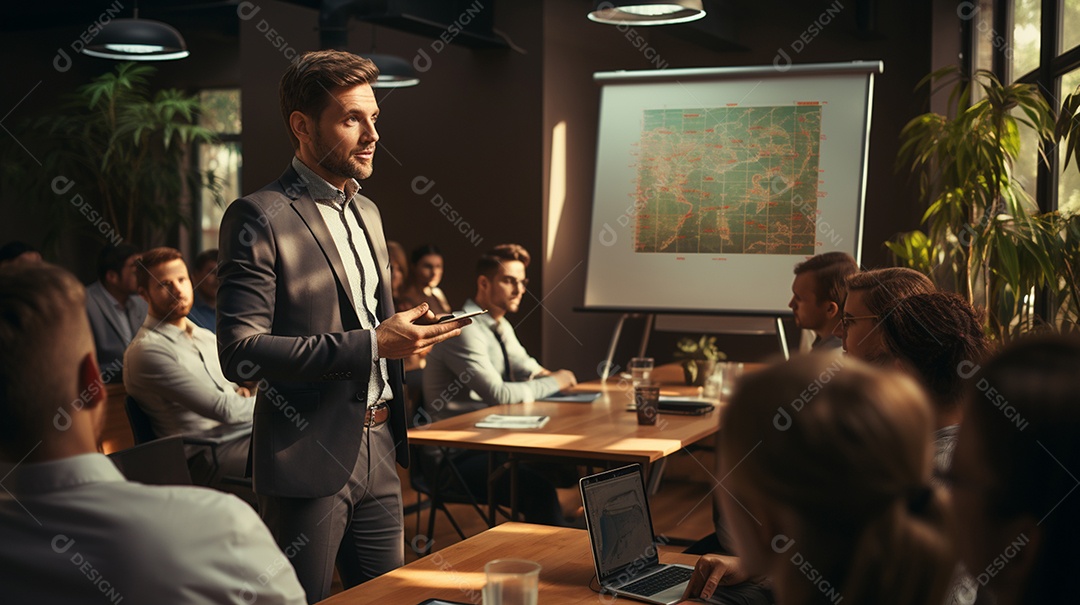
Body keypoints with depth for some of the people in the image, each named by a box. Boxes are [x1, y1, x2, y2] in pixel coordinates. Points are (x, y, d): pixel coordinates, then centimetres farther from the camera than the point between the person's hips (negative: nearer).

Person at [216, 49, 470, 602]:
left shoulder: (367, 213, 15)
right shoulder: (259, 218, -12)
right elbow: (239, 353, -20)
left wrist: (404, 329, 6)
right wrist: (370, 344, -23)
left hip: (378, 452, 8)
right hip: (309, 459, -7)